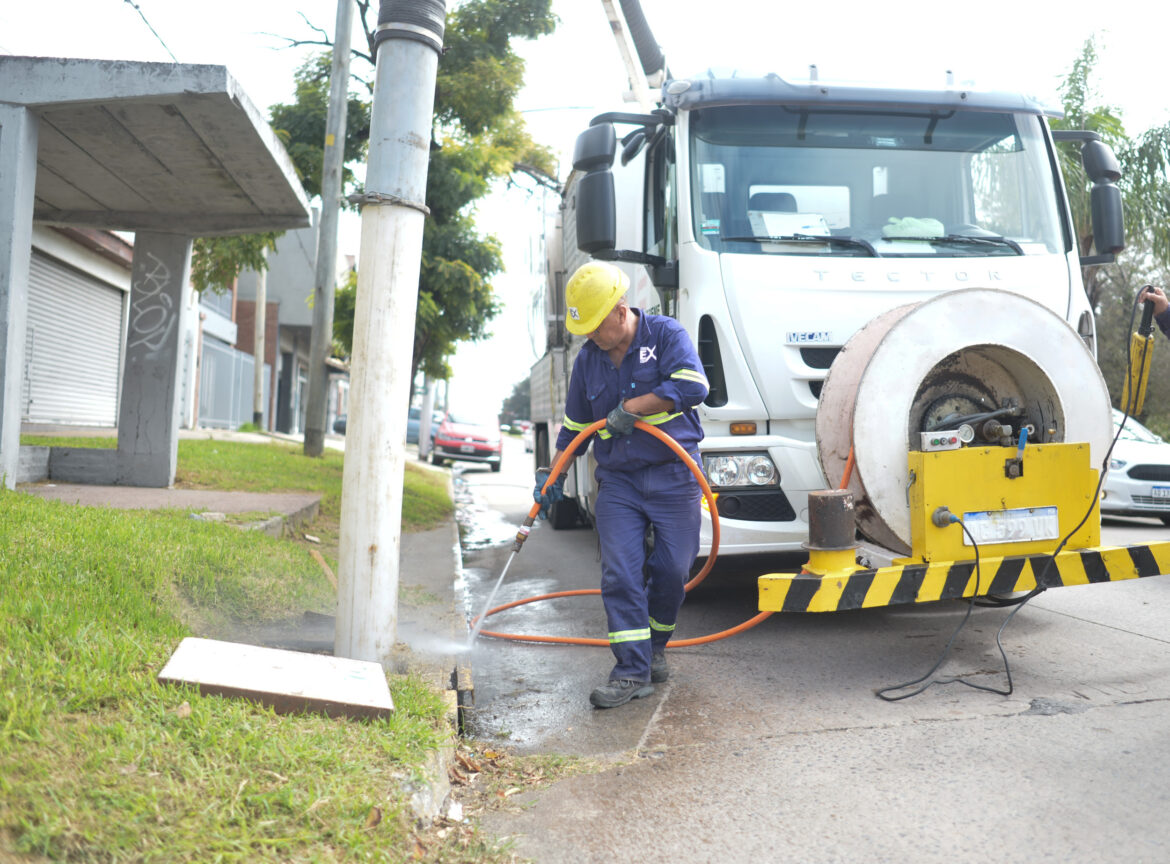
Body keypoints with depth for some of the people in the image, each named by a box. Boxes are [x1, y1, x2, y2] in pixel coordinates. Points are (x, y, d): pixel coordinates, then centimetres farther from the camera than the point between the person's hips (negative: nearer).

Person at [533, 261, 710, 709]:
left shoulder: (666, 335, -4)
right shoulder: (587, 360, 11)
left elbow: (692, 386, -20)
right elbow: (574, 427, 18)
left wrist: (631, 408, -17)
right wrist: (553, 477, 11)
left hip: (674, 475, -3)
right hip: (617, 479, 4)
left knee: (671, 569, 0)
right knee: (620, 573, -8)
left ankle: (655, 646, 25)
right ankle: (633, 670, -4)